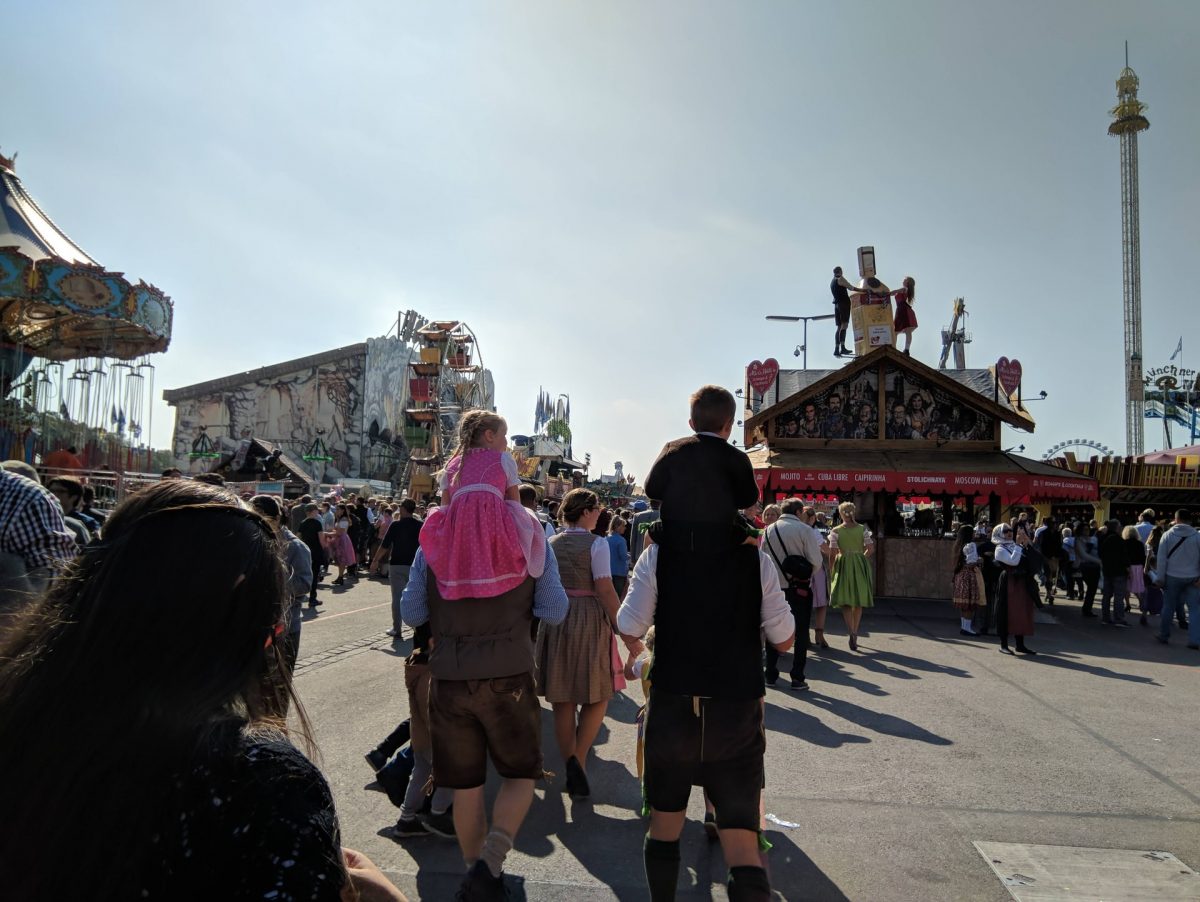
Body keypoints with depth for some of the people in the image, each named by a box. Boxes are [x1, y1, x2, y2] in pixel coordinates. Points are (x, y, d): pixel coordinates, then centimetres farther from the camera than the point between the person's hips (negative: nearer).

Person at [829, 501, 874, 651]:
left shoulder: (836, 531, -6)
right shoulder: (862, 529, 0)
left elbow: (834, 552, -8)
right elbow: (871, 547, -3)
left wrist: (831, 567, 3)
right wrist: (862, 558, 12)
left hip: (843, 565, -2)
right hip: (860, 565, 2)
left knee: (845, 601, 0)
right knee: (858, 602, 13)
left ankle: (851, 632, -20)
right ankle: (855, 633, 19)